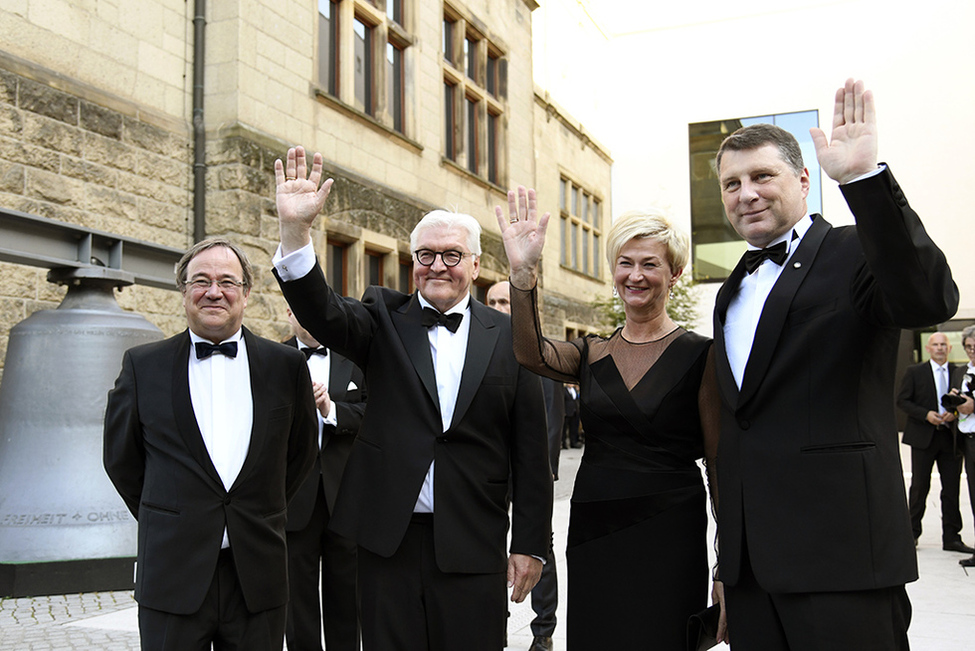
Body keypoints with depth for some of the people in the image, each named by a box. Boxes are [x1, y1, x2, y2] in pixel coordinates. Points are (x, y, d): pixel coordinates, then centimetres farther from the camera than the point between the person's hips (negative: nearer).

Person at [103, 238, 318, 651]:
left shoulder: (286, 365, 3)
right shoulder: (143, 365, 2)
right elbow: (120, 458, 10)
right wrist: (163, 520, 10)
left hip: (257, 577, 1)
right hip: (172, 577, -1)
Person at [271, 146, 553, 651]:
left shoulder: (508, 337, 3)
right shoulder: (385, 320, 6)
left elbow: (530, 450, 2)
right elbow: (322, 313, -15)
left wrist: (530, 544, 1)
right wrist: (295, 230, -30)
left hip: (472, 547, 0)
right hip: (389, 538, 1)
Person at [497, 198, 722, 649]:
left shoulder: (699, 355, -2)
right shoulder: (592, 354, 8)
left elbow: (720, 460, -3)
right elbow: (532, 355, -13)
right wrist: (523, 273, -28)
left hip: (666, 540, -3)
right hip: (591, 533, 4)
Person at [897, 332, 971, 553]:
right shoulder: (914, 372, 3)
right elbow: (902, 400, -1)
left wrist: (954, 413, -9)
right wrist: (926, 414, -14)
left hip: (951, 436, 2)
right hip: (923, 437, -2)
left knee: (952, 488, 3)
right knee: (919, 486, 3)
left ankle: (951, 538, 10)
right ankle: (912, 533, 13)